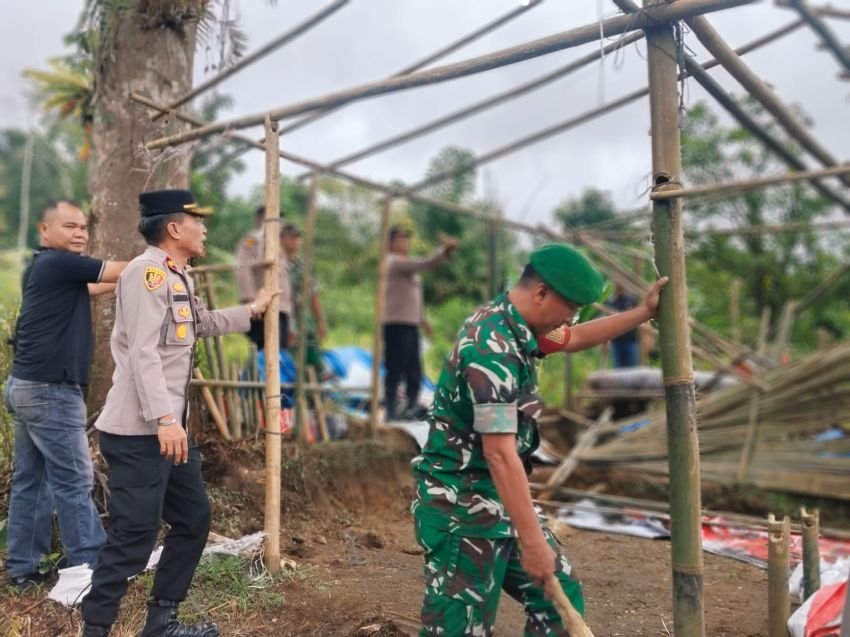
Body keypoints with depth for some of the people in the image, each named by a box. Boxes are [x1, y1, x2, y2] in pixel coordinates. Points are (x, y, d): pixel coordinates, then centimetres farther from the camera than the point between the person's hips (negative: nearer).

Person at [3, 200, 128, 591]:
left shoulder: (44, 267, 16)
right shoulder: (60, 263, -13)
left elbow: (94, 288, 22)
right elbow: (125, 271, -8)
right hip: (49, 389, -10)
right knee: (74, 480, -4)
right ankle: (91, 567, 4)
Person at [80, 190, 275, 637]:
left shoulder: (177, 277, 17)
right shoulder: (148, 271, -15)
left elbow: (203, 323, 36)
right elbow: (142, 351, -25)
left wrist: (252, 310, 42)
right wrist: (164, 418, -30)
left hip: (170, 426, 11)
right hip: (139, 432, -11)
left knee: (194, 518, 16)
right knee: (134, 535, -7)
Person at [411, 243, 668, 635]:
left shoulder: (512, 326, 6)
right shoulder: (493, 348, -26)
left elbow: (572, 339, 26)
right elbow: (500, 454, -29)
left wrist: (643, 312, 23)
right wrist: (532, 540, -27)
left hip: (495, 502, 10)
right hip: (461, 506, -10)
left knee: (560, 595, 16)